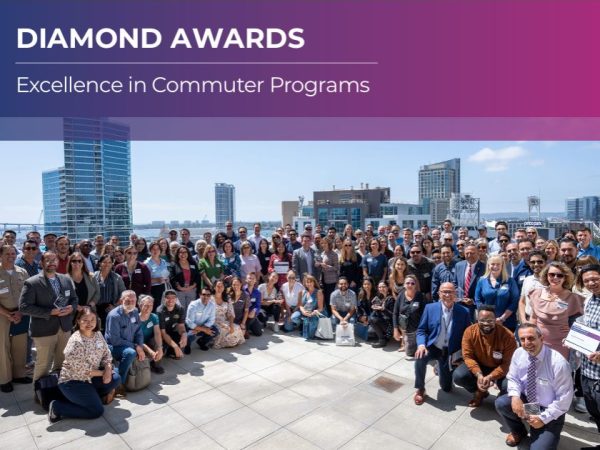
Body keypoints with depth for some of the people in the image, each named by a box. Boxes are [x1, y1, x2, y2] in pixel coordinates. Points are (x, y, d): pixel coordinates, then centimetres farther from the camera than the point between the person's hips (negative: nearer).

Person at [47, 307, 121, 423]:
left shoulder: (98, 334, -2)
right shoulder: (76, 342, -26)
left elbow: (107, 354, 4)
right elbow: (81, 370, -24)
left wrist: (108, 370, -15)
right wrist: (102, 373, -13)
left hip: (89, 377, 8)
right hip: (72, 381, -8)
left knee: (115, 378, -8)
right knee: (97, 411, -11)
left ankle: (91, 396, 13)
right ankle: (57, 407, 1)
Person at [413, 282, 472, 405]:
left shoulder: (464, 312, -5)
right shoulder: (430, 308, -5)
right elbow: (421, 330, -3)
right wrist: (421, 344, -22)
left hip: (449, 351, 1)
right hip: (432, 347, -1)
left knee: (446, 387, 3)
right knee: (420, 357, -34)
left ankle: (440, 368, 39)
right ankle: (420, 389, -7)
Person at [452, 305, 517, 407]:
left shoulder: (507, 336, -23)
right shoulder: (469, 331, -19)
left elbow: (508, 363, -19)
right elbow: (468, 356, -14)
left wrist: (490, 377, -31)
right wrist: (478, 375, -31)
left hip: (500, 369, -1)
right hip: (479, 365, 2)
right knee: (458, 376, -23)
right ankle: (480, 392, 13)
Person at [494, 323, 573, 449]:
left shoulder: (558, 363, -26)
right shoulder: (518, 354, -12)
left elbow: (564, 398, -17)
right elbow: (513, 379, 1)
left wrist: (543, 418, -18)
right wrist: (515, 396, -21)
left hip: (549, 412, -4)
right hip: (526, 400, 4)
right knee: (501, 403, -21)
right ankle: (518, 432, 11)